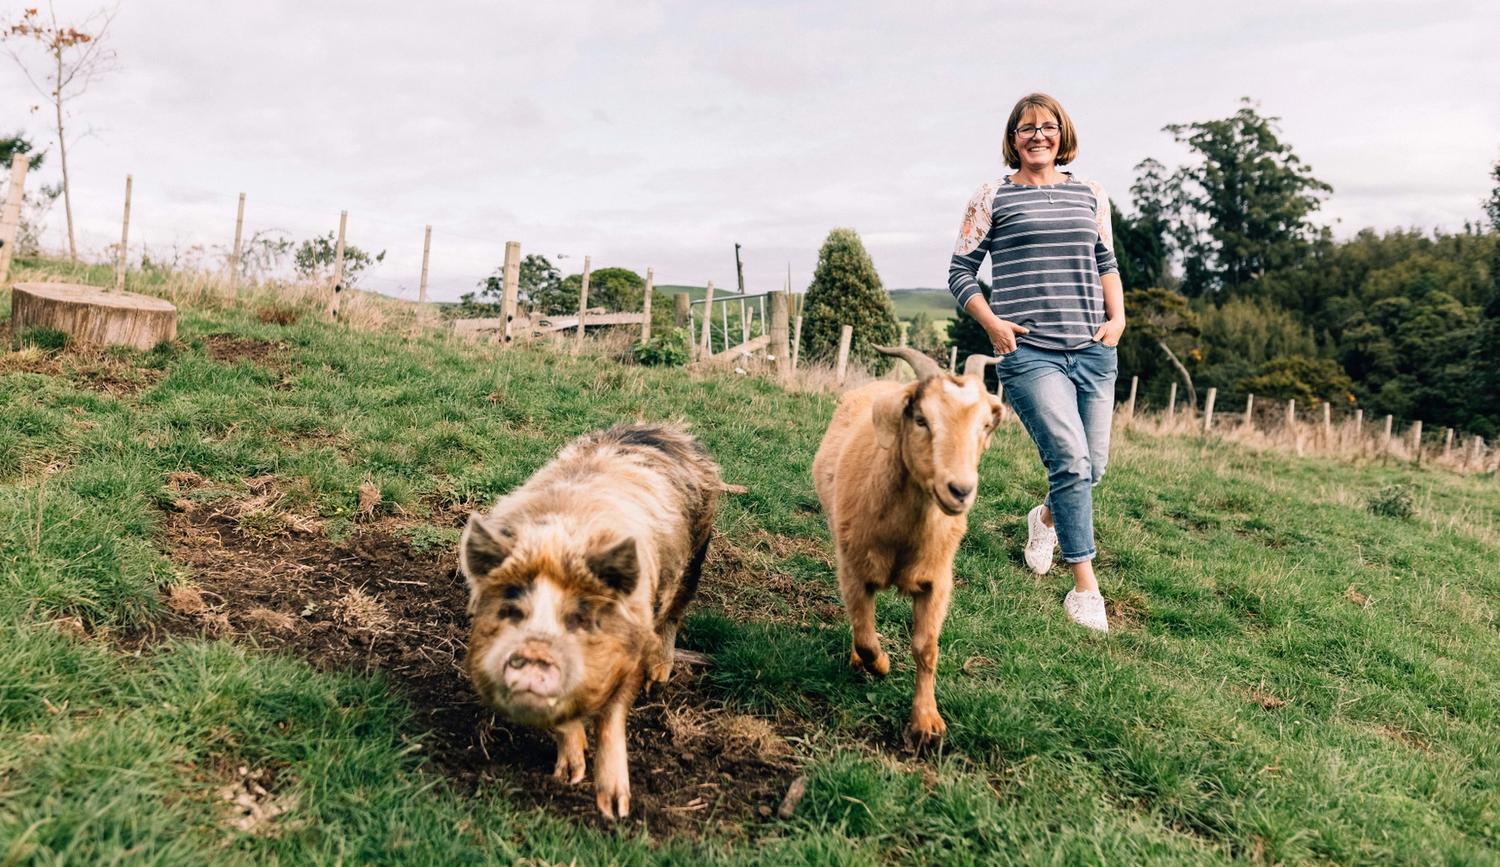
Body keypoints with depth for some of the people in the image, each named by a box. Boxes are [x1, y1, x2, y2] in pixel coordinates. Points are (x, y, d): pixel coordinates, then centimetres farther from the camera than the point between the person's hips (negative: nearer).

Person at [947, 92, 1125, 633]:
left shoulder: (1090, 196, 15)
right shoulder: (993, 197, 4)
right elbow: (960, 270, 5)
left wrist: (1118, 316, 8)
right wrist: (991, 322, -9)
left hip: (1093, 351, 5)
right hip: (1029, 352, -5)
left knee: (1092, 466, 9)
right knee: (1071, 458, -17)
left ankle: (1045, 518, 44)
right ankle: (1085, 588, -8)